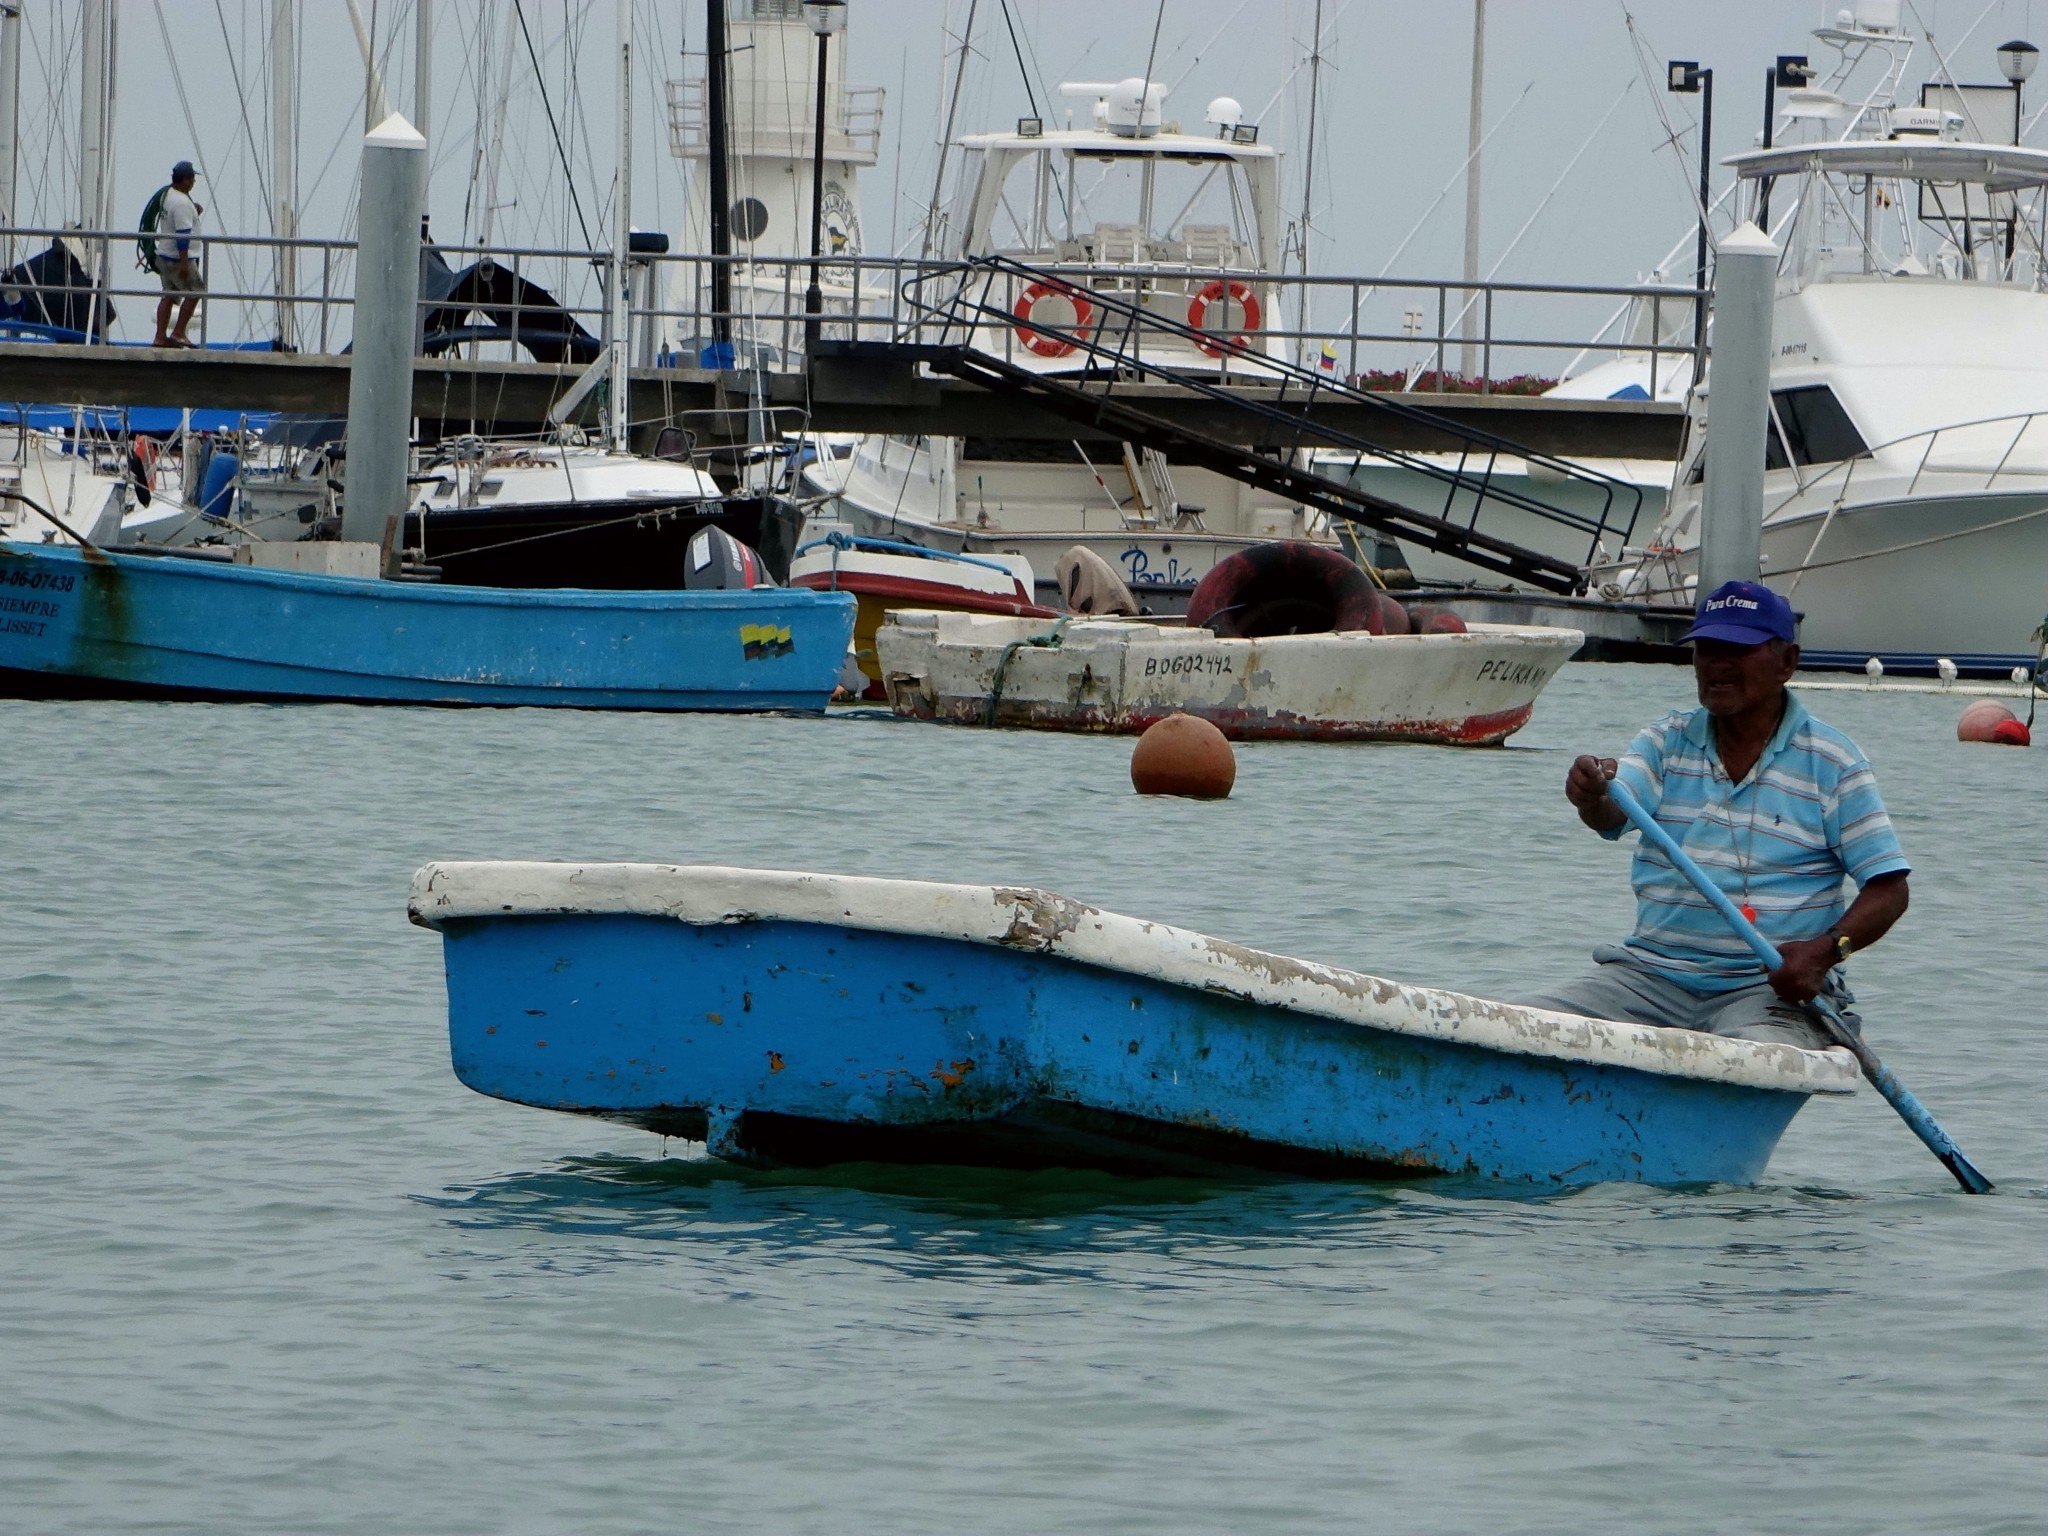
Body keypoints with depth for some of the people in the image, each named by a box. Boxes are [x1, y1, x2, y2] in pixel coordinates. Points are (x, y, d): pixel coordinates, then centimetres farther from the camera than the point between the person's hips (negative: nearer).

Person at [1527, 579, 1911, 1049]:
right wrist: (1590, 795, -33)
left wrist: (1824, 951, -19)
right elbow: (1610, 815, -7)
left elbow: (1889, 890, 0)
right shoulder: (1668, 741, 12)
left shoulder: (1832, 763, 2)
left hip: (1771, 987, -4)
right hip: (1654, 971, 4)